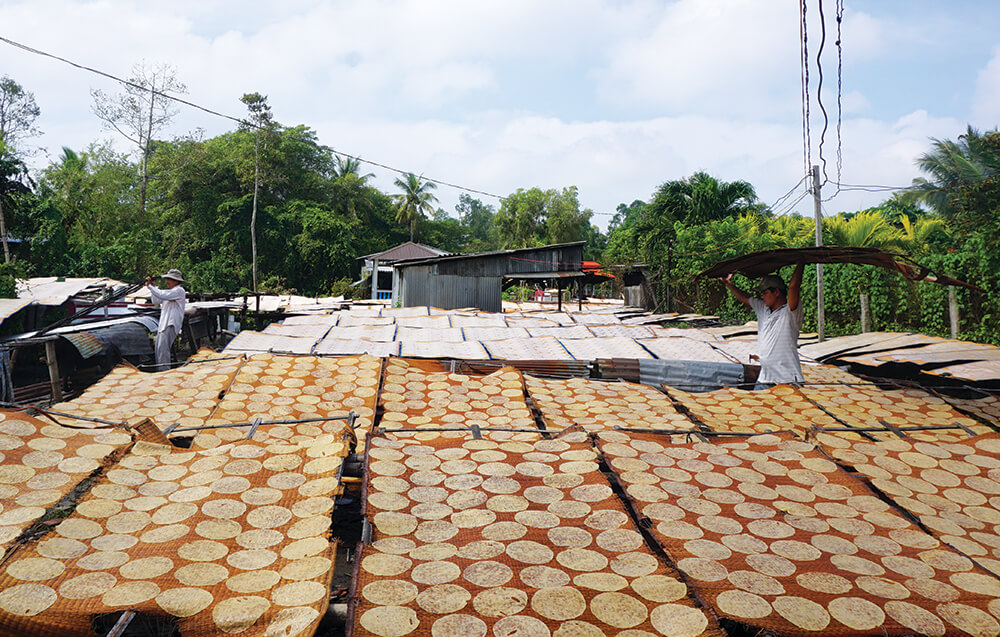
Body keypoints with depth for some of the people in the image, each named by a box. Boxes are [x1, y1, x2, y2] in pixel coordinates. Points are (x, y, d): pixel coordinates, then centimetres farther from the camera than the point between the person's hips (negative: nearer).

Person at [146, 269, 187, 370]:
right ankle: (159, 370, 15)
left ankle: (164, 370, -19)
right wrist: (152, 287, 15)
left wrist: (150, 286, -9)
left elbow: (162, 295, -20)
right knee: (159, 348, 10)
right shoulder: (170, 291, 23)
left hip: (171, 325, -10)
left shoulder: (179, 290, -8)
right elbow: (156, 302, 24)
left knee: (163, 348, -18)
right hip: (163, 324, 10)